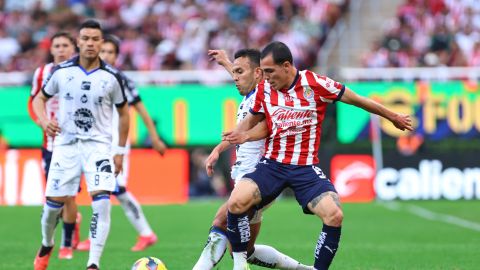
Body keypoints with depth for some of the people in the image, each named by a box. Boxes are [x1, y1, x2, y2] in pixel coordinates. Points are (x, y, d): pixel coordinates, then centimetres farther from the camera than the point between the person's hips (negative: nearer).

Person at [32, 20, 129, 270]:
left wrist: (120, 151, 7)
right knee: (53, 202, 4)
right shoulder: (61, 71, -1)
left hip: (98, 146, -1)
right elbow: (40, 98, 13)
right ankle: (46, 245, 36)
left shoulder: (111, 77, -3)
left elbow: (123, 112, 9)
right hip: (65, 144, 1)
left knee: (102, 202, -19)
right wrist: (44, 121, -9)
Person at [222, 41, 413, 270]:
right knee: (236, 202, -23)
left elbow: (356, 99, 1)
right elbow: (254, 119, 19)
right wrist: (243, 135, -3)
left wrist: (393, 117, 10)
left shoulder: (314, 84, -10)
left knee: (334, 215, -22)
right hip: (272, 165, 2)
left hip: (306, 168, -2)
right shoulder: (264, 89, 0)